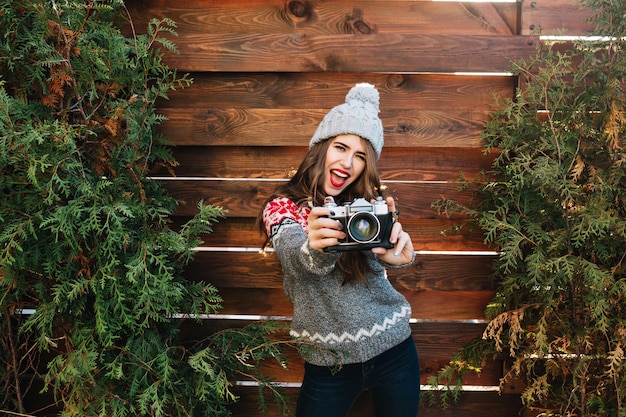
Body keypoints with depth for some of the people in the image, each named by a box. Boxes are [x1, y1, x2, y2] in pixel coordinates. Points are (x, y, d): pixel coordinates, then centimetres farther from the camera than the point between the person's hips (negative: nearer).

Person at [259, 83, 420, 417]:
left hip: (393, 350, 2)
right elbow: (295, 255, -28)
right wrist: (317, 248, -51)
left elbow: (379, 251, -23)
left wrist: (399, 254, -47)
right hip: (328, 362, -1)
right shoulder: (283, 208, -7)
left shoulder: (369, 205, -2)